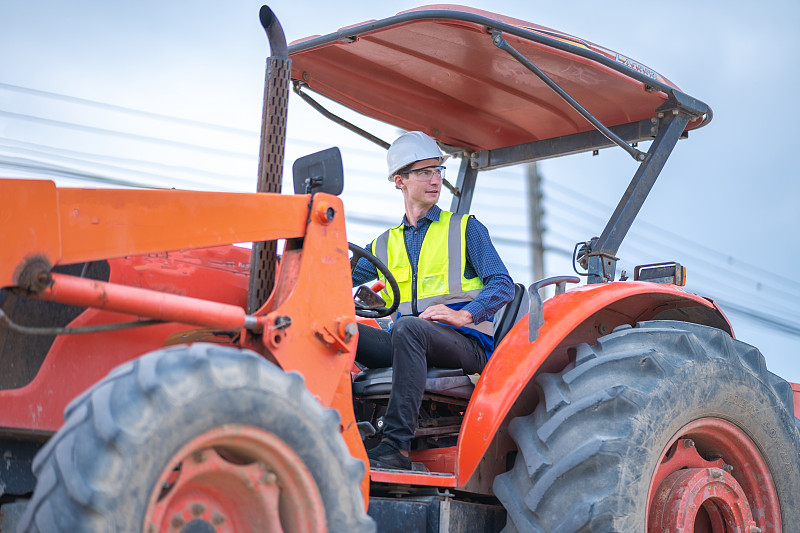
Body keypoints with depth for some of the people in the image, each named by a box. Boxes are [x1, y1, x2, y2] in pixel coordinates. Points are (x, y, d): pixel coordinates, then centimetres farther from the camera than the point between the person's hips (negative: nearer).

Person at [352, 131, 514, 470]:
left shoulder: (465, 228, 14)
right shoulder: (384, 245, 24)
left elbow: (502, 285, 2)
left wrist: (464, 315, -17)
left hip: (466, 342, -4)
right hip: (406, 344, 4)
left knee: (408, 327, -37)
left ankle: (396, 446, -43)